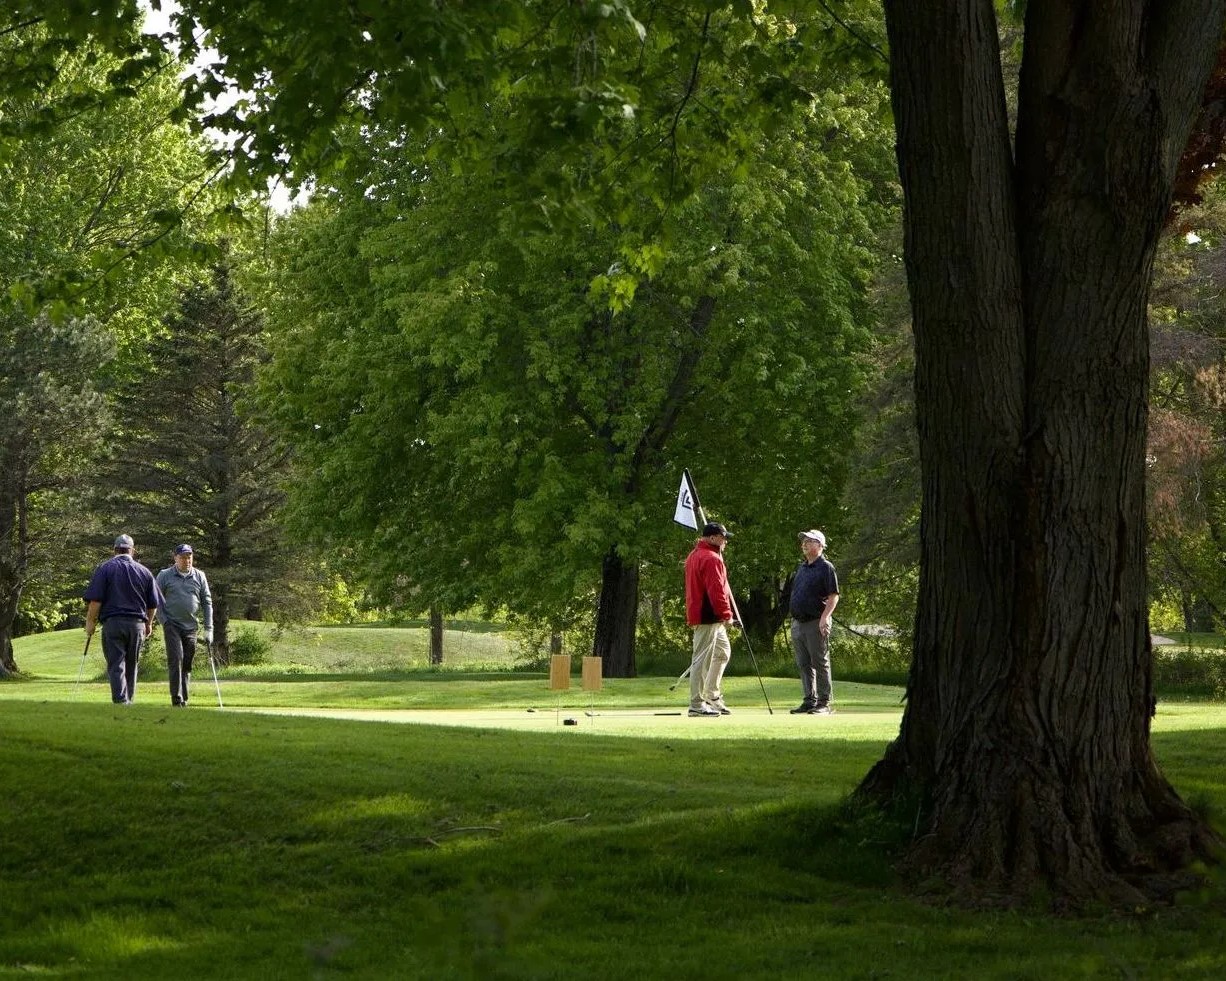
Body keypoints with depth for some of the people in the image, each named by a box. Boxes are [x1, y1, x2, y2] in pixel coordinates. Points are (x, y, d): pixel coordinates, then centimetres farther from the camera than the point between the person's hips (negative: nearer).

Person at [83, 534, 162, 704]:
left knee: (116, 666, -6)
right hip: (137, 624, 3)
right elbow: (153, 604, 14)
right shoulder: (145, 572, 10)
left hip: (112, 622, -3)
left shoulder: (105, 568, 0)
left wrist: (90, 622, 1)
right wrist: (148, 624, 29)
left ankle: (121, 701, -19)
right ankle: (128, 700, 21)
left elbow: (95, 600, -8)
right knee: (131, 666, 14)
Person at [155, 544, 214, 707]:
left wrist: (208, 628, 5)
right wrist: (164, 621, -6)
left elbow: (207, 602, 11)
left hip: (190, 626, 3)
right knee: (176, 659, -14)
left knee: (187, 663, 5)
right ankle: (176, 697, -15)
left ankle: (184, 699, 11)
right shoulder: (165, 576, 2)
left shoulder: (199, 577, 9)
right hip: (172, 625, -3)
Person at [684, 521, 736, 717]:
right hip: (709, 617, -11)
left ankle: (712, 695, 23)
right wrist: (725, 614, -18)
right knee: (702, 659, -7)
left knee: (723, 652, 21)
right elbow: (716, 590, -22)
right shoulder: (711, 559, -16)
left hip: (697, 612, 11)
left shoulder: (694, 556, 17)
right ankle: (697, 704, -6)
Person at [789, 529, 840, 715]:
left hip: (816, 623, -8)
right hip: (798, 622, 8)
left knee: (820, 663, -6)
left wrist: (825, 617, -22)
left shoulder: (825, 568, -7)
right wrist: (793, 619, 17)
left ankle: (825, 702, -3)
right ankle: (809, 700, 14)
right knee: (803, 664, 9)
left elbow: (834, 596, -12)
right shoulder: (801, 567, 18)